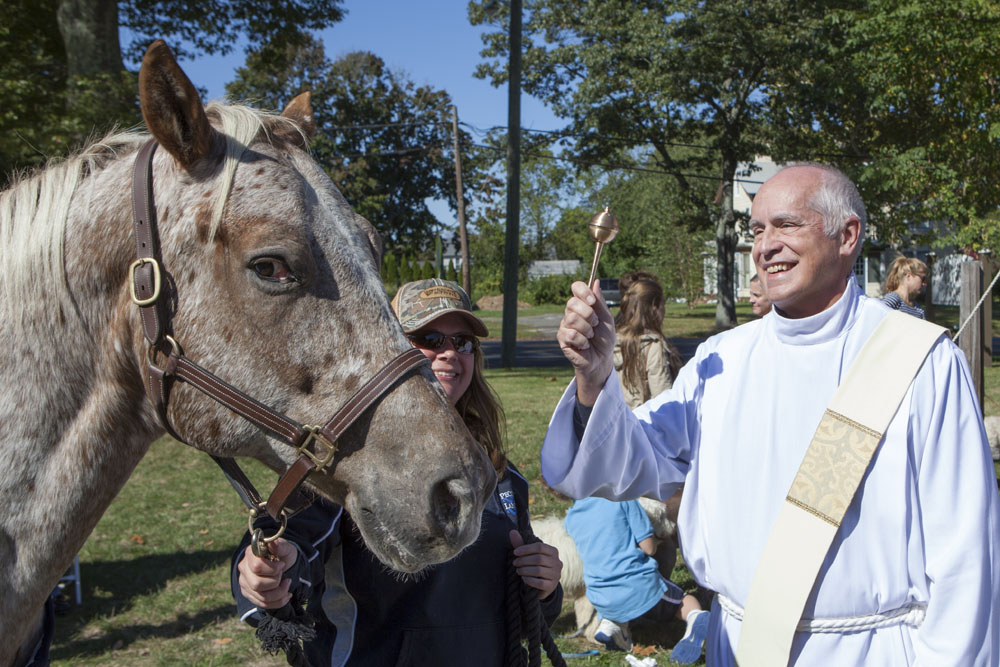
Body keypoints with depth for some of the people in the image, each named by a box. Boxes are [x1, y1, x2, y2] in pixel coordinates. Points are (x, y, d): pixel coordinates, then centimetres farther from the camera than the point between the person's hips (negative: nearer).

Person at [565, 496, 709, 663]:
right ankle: (695, 619, -11)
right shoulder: (623, 498, -7)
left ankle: (610, 622, 8)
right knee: (685, 600, 22)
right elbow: (649, 547, -7)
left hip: (602, 602, 4)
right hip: (639, 587, -4)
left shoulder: (570, 517, 5)